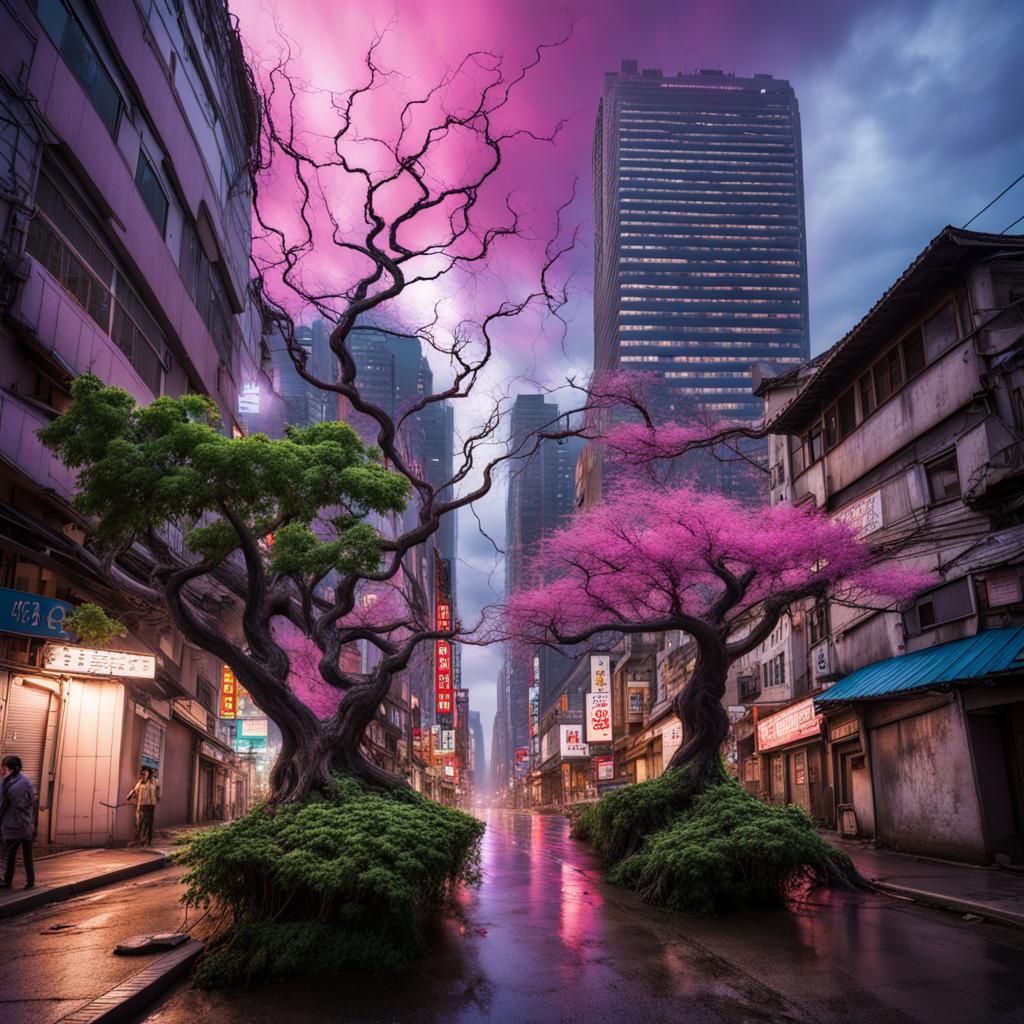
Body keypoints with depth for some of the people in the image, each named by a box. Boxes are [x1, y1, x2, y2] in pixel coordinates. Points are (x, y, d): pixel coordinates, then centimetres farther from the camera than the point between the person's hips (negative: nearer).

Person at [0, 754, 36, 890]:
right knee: (27, 855, 11)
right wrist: (31, 821, 13)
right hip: (27, 825, 5)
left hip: (12, 827, -5)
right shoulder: (26, 781, 2)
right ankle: (30, 881, 13)